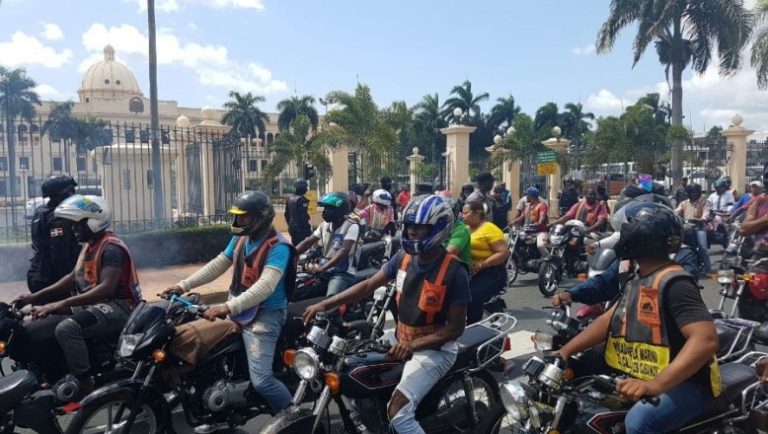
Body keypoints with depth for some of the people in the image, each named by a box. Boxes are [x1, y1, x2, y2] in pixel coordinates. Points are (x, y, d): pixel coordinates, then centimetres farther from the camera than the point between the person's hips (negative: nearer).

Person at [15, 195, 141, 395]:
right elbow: (73, 278, 21)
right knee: (44, 320, 7)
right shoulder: (90, 245, 15)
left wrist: (62, 304, -32)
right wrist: (35, 296, 12)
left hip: (119, 306, -10)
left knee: (67, 327, -30)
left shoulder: (112, 247, -17)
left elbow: (107, 288, -29)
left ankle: (88, 389, -26)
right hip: (95, 304, 11)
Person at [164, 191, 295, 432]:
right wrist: (184, 285, 5)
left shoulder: (278, 247, -19)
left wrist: (229, 307, -40)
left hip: (264, 316, -9)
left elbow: (265, 286, -31)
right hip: (239, 312, 9)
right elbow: (217, 265, 13)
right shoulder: (240, 238, 8)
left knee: (261, 381, -17)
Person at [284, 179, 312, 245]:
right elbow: (304, 216, -20)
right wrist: (308, 229, -15)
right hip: (300, 228, -8)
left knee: (295, 246, 15)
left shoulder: (290, 198, 9)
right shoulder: (302, 199, -16)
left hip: (292, 227, 8)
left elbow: (287, 214, 16)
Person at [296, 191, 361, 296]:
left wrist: (322, 268, -37)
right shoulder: (325, 225, 11)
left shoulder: (351, 226, -13)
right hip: (324, 271, 8)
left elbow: (344, 251, -25)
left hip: (343, 273, -7)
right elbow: (307, 243, 10)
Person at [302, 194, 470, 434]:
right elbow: (368, 286, 1)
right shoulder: (404, 257, -2)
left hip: (434, 350, -7)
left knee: (398, 411, -23)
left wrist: (413, 345, -29)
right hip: (402, 344, 7)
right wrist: (325, 304, -8)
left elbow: (456, 328, -18)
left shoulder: (454, 271, -21)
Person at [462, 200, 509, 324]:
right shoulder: (466, 229, 14)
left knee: (472, 298, -25)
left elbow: (504, 252, -15)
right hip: (470, 272, 7)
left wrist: (481, 265, -21)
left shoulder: (489, 229, -8)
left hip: (490, 273, -7)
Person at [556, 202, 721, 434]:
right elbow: (608, 320, 10)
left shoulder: (673, 282, -21)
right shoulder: (638, 279, 10)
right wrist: (565, 351, -1)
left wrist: (656, 384, -42)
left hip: (685, 382, -9)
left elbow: (706, 339, -32)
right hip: (641, 375, 9)